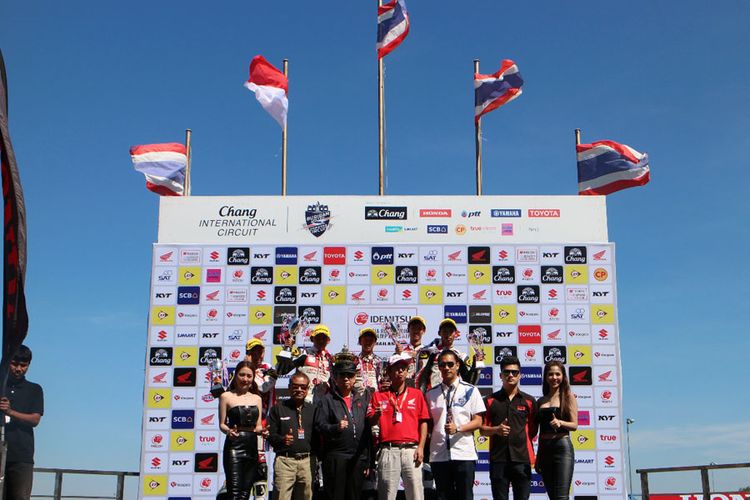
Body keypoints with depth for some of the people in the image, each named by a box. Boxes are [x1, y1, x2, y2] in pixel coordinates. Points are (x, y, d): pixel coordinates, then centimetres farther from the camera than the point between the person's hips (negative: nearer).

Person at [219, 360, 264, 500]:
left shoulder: (257, 398, 14)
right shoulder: (226, 396, 3)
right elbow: (222, 423, 2)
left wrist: (260, 429, -6)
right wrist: (228, 431, -19)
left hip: (252, 447, 5)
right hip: (234, 446, -4)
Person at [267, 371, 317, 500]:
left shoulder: (312, 410, 15)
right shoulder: (278, 408, 8)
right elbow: (270, 434, 3)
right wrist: (282, 439, -16)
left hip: (307, 460, 3)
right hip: (285, 460, -3)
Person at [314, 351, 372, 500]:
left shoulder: (362, 399, 16)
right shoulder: (328, 400, 5)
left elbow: (367, 431, 15)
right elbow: (319, 425, -5)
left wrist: (368, 461, 12)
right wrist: (336, 427, -25)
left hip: (358, 458, 4)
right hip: (335, 457, -4)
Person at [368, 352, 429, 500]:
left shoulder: (417, 394, 13)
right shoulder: (379, 395, 12)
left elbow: (423, 422, 8)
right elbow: (370, 422, 6)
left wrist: (421, 447, -1)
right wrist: (377, 414, -16)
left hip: (411, 449, 0)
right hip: (388, 450, 0)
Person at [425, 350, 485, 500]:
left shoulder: (470, 390, 4)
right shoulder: (431, 393, 12)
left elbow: (478, 421, 0)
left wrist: (458, 428, -16)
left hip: (464, 453, -3)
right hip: (438, 455, 3)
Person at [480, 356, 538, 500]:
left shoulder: (529, 401, 8)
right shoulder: (491, 400, 9)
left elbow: (533, 430, 13)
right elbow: (482, 430, 6)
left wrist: (520, 439, 1)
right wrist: (496, 430, -12)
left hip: (522, 458, 0)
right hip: (498, 459, 0)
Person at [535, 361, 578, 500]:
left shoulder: (568, 396, 0)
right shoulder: (541, 401, 14)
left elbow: (574, 425, -4)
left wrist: (560, 423, -25)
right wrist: (538, 456, 16)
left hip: (562, 447, -5)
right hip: (544, 448, 5)